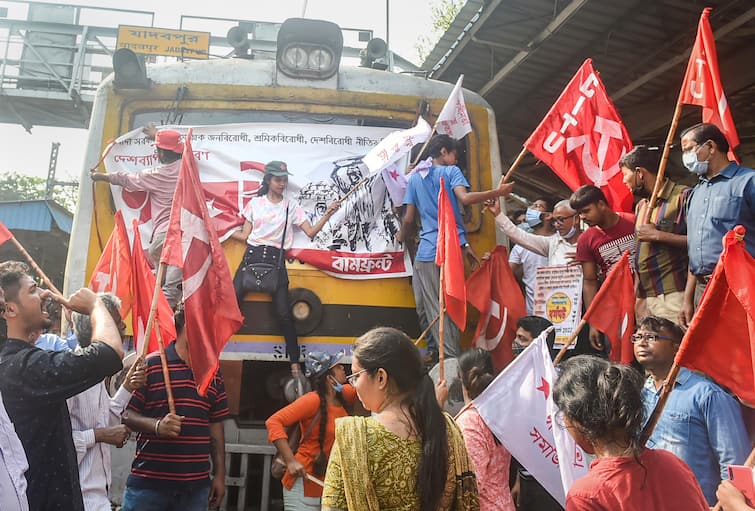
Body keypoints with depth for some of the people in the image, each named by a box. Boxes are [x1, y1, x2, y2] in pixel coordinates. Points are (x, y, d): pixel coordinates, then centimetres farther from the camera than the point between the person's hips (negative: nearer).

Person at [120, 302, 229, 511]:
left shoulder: (214, 374, 10)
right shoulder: (150, 366, -5)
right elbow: (126, 414, -5)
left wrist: (220, 475, 12)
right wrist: (157, 426, -23)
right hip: (148, 483, -4)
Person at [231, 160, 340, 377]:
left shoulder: (292, 207, 9)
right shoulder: (255, 203, 10)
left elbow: (311, 232, 1)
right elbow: (245, 235, 10)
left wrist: (327, 215, -11)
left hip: (275, 259, -1)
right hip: (252, 255, 1)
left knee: (284, 313, -8)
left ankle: (295, 363, 1)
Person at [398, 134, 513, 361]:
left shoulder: (415, 178, 16)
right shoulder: (451, 171, 5)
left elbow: (408, 219, 11)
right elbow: (465, 198, -15)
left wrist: (403, 236, 30)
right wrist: (497, 192, -10)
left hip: (426, 251, 2)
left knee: (431, 309, 3)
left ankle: (443, 355, -1)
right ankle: (453, 359, 8)